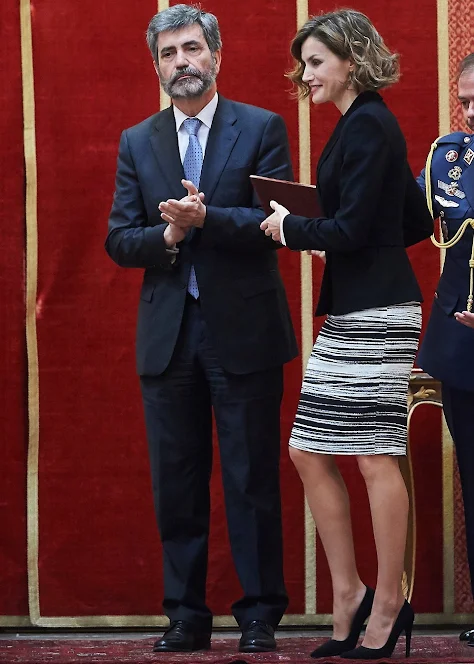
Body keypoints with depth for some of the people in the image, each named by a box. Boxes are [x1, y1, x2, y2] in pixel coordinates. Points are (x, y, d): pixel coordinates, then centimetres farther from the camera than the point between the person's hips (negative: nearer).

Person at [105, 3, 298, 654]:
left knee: (253, 479, 0)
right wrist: (169, 235, -13)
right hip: (168, 334, 3)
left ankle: (259, 616, 6)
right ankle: (187, 617, 11)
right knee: (176, 484, 5)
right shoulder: (137, 143, 12)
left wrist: (204, 219, -21)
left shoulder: (262, 129, 2)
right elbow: (119, 240, 7)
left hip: (244, 331, -3)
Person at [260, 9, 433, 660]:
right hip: (351, 311, 10)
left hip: (375, 313, -10)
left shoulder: (367, 125, -12)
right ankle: (348, 596, 14)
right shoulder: (366, 124, 17)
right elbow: (418, 222, 21)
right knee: (309, 452, 9)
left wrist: (293, 227, -3)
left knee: (374, 457, -5)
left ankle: (387, 605, 2)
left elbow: (351, 228, -19)